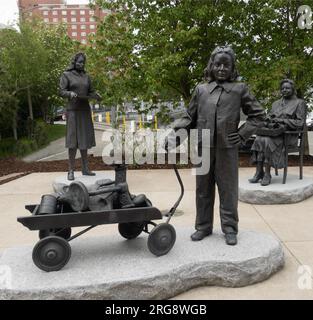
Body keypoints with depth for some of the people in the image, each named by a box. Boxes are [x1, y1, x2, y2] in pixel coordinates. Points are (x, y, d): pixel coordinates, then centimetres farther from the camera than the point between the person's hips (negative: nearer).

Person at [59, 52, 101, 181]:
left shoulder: (86, 76, 13)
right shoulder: (66, 75, -2)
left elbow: (91, 92, 11)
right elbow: (62, 92, -10)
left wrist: (97, 96, -13)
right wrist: (70, 93, -33)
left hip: (85, 111, 5)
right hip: (73, 111, -5)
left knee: (84, 139, 5)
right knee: (73, 140, -11)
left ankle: (85, 168, 12)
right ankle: (71, 171, -6)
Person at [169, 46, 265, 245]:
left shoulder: (239, 89, 7)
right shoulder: (201, 90, 11)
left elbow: (258, 114, 10)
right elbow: (190, 117, 14)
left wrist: (243, 134, 0)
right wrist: (177, 127, -4)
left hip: (227, 148, -2)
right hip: (203, 148, 2)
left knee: (228, 189, 5)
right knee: (203, 189, 10)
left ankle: (230, 228, 20)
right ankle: (203, 226, 24)